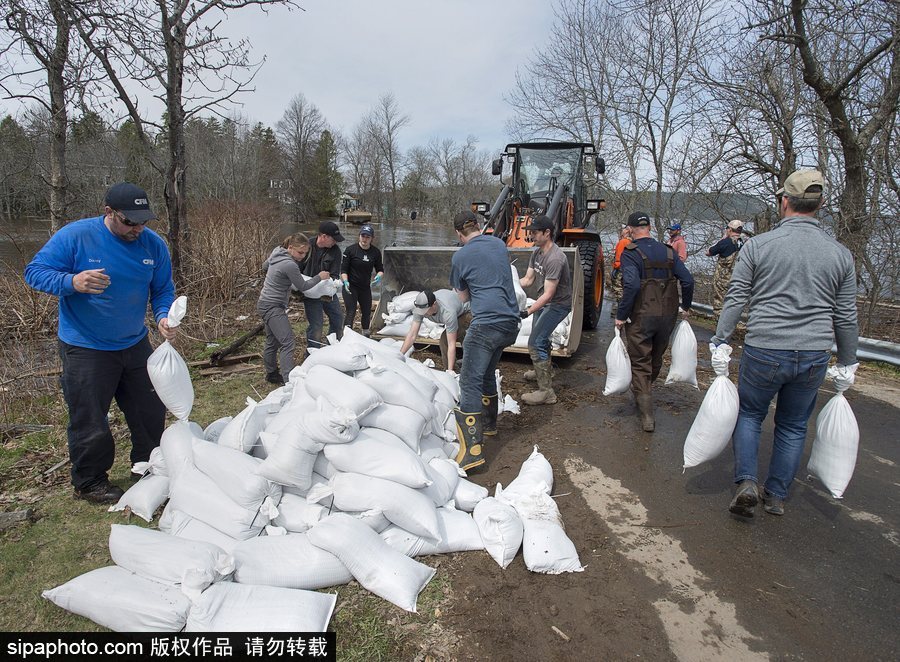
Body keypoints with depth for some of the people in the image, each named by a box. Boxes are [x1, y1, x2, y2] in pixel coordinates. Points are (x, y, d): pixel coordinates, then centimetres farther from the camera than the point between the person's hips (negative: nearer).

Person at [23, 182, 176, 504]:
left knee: (151, 411, 15)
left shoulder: (153, 244, -4)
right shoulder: (74, 236, -15)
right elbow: (34, 271, -11)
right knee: (89, 420, 4)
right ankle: (89, 482, 26)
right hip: (86, 348, -4)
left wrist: (163, 316, -19)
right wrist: (72, 282, -32)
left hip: (135, 344, 5)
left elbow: (163, 290, 3)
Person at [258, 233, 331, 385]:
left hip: (266, 304, 10)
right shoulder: (290, 265, -24)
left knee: (273, 342, 19)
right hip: (273, 307, -10)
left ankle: (271, 374, 30)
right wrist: (319, 277, 0)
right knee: (288, 343, -14)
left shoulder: (276, 252, 4)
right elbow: (303, 287, -11)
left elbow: (264, 267, 23)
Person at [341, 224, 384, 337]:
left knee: (367, 312, 15)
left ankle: (366, 335, 36)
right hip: (351, 286, -4)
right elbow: (343, 269, -8)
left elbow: (380, 269, 6)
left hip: (366, 287, 4)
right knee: (351, 313, -12)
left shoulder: (375, 252, -2)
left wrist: (379, 276, -17)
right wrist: (346, 282, -25)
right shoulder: (350, 250, -11)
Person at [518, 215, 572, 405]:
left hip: (558, 304, -10)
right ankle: (545, 370, 52)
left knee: (535, 342, -16)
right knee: (540, 335, 27)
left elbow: (548, 294, -33)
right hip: (545, 301, 10)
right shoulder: (537, 252, -1)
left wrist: (527, 312, -41)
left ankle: (546, 391, -12)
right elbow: (527, 280, 2)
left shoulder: (555, 259, -31)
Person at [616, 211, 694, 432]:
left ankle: (647, 416, -1)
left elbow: (631, 285, -24)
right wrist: (686, 307, 17)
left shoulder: (630, 253, -11)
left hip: (641, 316, -5)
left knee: (640, 364, 3)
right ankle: (644, 393, 44)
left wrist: (621, 315, -17)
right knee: (656, 359, 22)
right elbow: (688, 280, 3)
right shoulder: (668, 252, 5)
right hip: (668, 315, 5)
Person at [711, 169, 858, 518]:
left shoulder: (758, 245, -6)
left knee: (749, 413, 18)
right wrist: (847, 362, 17)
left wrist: (720, 340, 2)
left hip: (764, 351, -3)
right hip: (815, 356, 3)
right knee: (794, 426, 17)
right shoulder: (840, 254, 3)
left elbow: (735, 299, -6)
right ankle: (777, 496, 27)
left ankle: (746, 481, 4)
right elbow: (846, 317, 7)